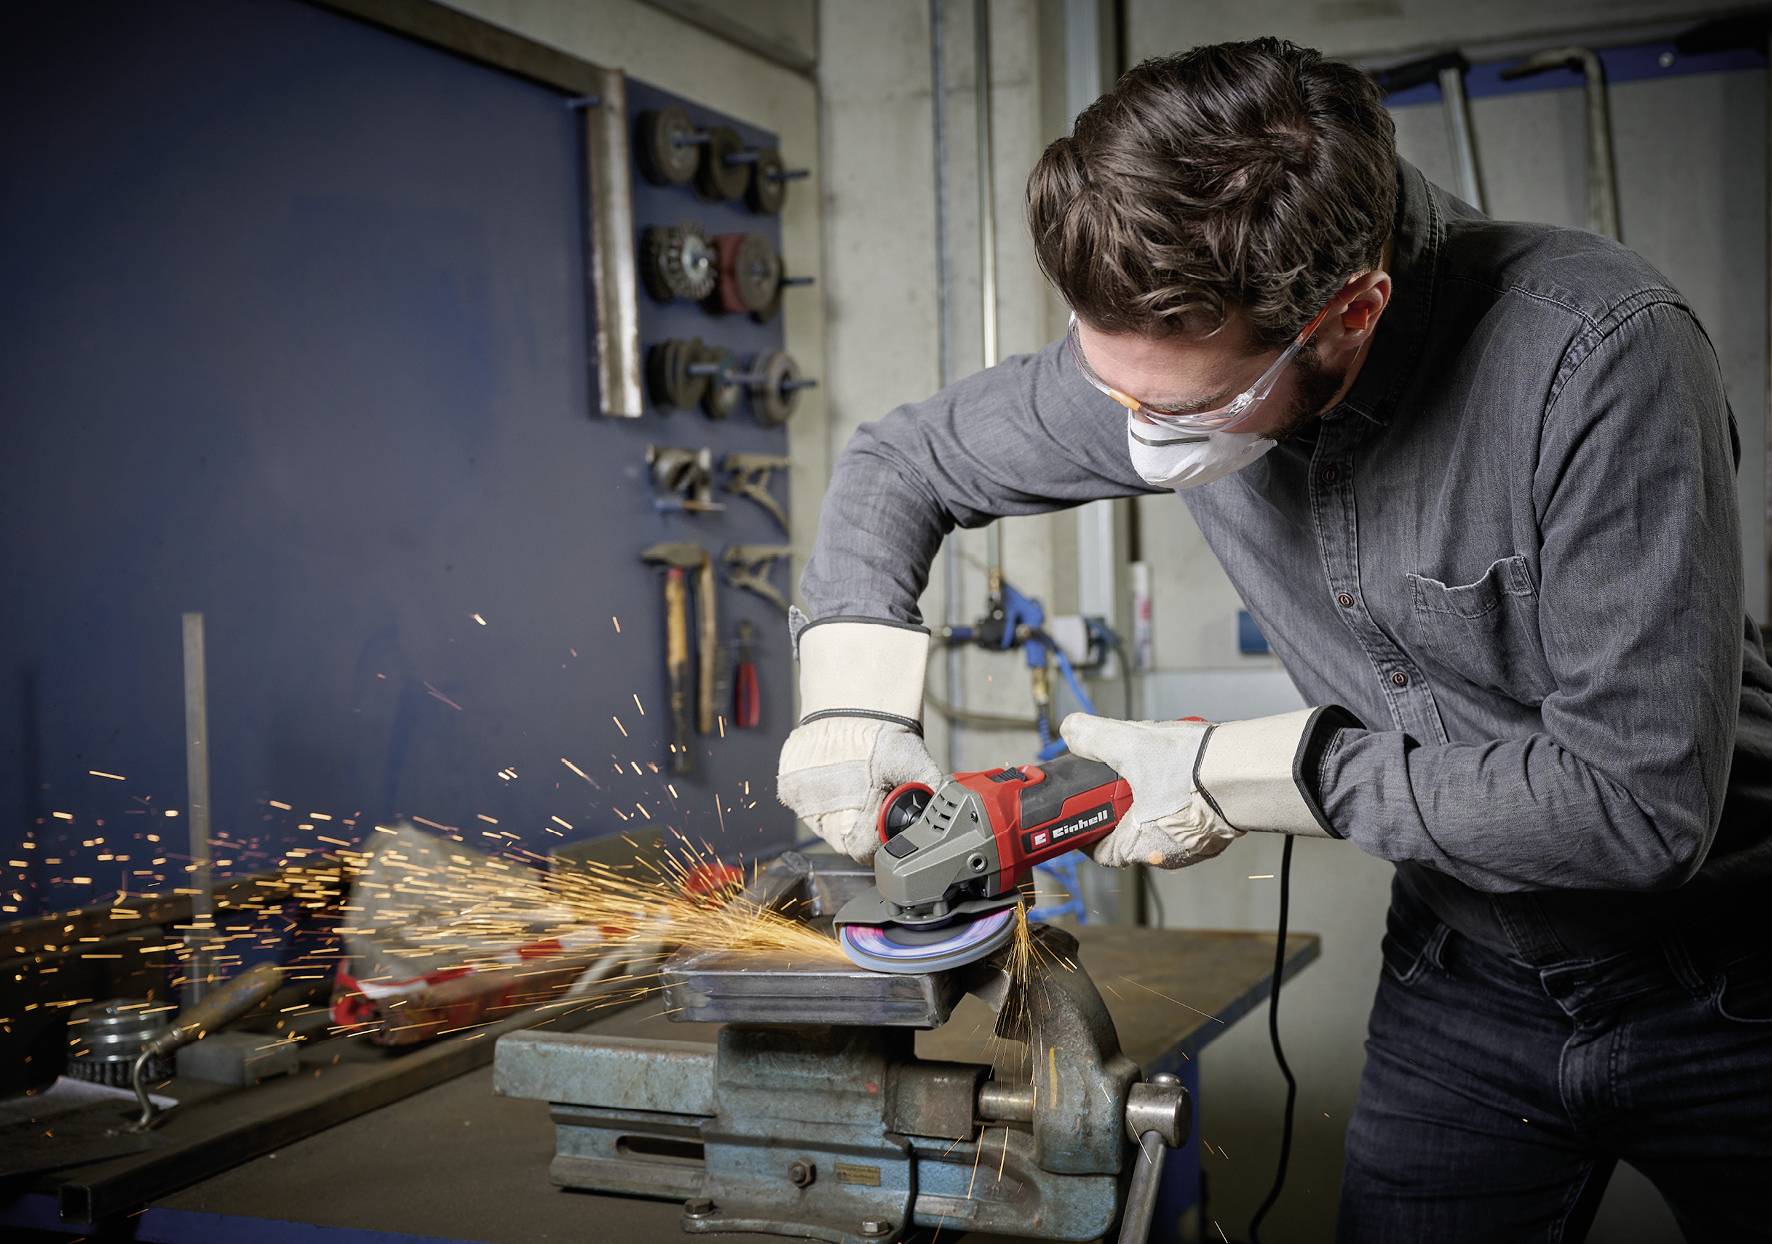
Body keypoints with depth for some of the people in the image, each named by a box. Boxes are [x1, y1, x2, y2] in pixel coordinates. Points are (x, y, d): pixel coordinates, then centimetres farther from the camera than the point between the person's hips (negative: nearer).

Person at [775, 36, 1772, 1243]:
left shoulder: (1595, 350, -30)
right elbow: (901, 461, 2)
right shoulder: (1166, 355, -14)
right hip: (1467, 973, 4)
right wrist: (854, 693, -13)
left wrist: (1248, 777, -25)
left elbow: (1641, 798, -30)